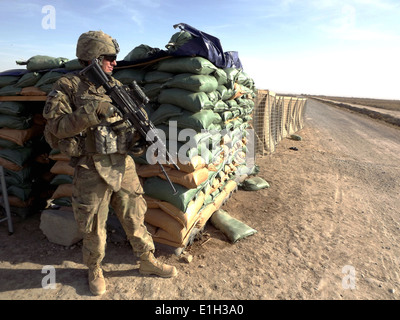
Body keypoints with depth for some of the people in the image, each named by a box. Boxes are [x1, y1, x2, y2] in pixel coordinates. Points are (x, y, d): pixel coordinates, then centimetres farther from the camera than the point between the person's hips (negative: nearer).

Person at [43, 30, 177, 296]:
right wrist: (93, 111, -23)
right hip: (92, 171, -4)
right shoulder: (68, 87, -4)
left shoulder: (116, 86, 9)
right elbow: (55, 127, -13)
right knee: (94, 228, 11)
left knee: (136, 217, 13)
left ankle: (148, 261, 33)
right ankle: (95, 270, 37)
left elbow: (128, 124, 10)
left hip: (123, 166, 4)